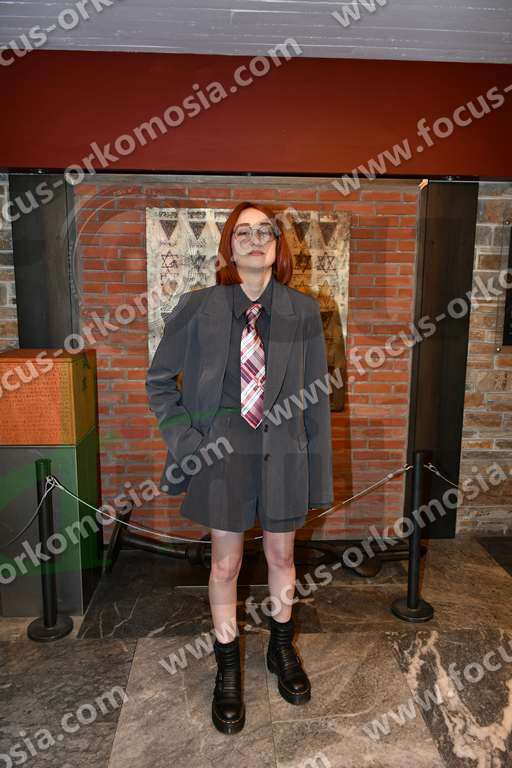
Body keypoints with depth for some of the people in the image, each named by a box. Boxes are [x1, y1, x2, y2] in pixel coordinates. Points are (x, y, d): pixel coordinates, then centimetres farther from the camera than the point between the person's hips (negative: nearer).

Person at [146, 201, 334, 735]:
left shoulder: (303, 311, -3)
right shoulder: (197, 308, -5)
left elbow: (316, 396, 0)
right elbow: (158, 379, 4)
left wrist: (319, 469, 1)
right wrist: (185, 439, -6)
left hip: (283, 447, 1)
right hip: (223, 449, -1)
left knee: (281, 555, 18)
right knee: (225, 563, 12)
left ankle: (282, 650, 46)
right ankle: (228, 670, 36)